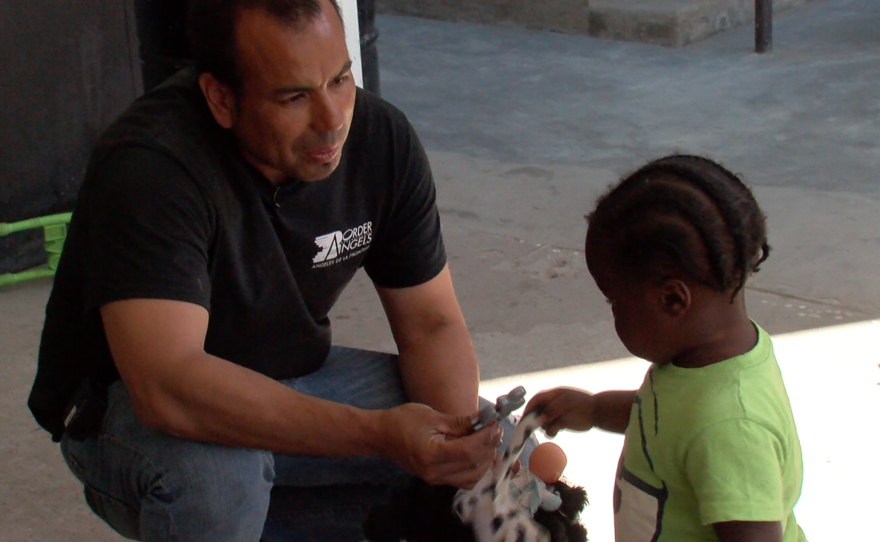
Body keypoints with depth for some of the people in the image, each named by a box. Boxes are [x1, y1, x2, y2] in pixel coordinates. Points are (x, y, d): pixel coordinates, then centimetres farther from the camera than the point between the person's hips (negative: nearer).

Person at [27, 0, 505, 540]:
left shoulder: (382, 137, -13)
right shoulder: (148, 166, -31)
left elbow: (432, 325, -5)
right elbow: (165, 384, -42)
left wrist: (459, 436, -26)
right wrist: (377, 432, -47)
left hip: (293, 382, 6)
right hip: (127, 407, -6)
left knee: (491, 441, -9)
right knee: (213, 471, -38)